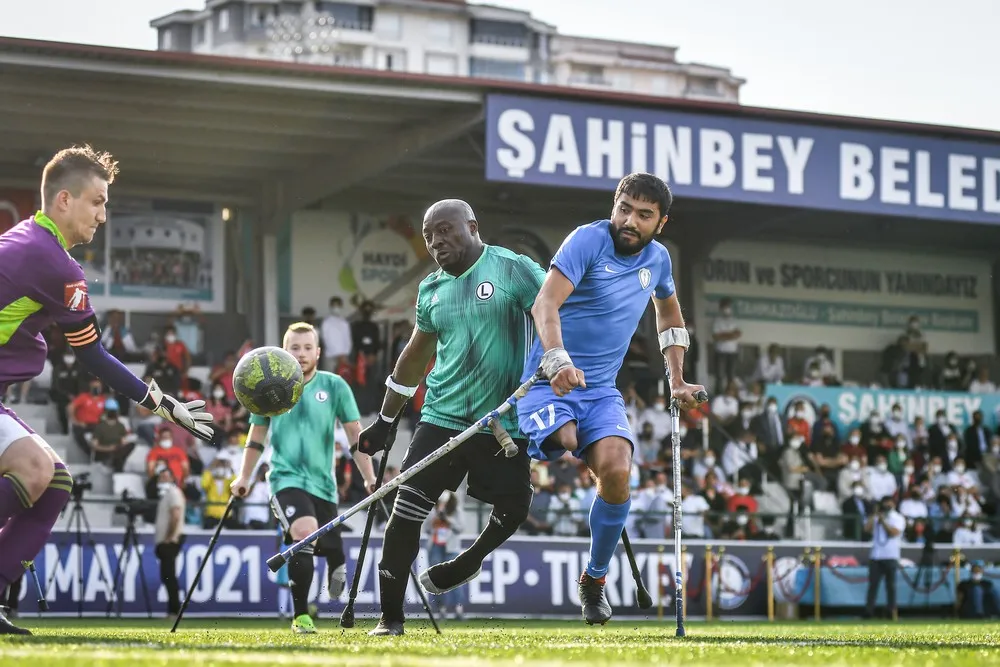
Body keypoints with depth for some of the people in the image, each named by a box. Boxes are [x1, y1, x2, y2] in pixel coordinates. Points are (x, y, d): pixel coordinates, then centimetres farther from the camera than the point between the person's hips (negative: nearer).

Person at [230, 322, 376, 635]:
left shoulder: (334, 386, 0)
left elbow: (355, 435, 3)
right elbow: (256, 437, 15)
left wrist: (370, 478, -1)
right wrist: (244, 477, 12)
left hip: (322, 482, 1)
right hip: (286, 478, -1)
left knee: (331, 548, 0)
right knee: (305, 532, -27)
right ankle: (300, 616, -17)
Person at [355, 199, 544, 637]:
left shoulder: (514, 270, -6)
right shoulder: (431, 289, 10)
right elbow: (415, 357, 21)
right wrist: (385, 421, 24)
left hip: (504, 422, -3)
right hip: (442, 417, 3)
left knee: (512, 510, 2)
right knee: (406, 509, -7)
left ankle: (468, 562, 34)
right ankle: (390, 617, 1)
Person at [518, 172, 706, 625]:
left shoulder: (657, 259, 9)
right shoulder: (589, 240, -11)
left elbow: (669, 313, 31)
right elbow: (546, 304, -23)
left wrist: (677, 380, 24)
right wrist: (558, 361, -39)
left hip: (601, 389, 5)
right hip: (551, 381, -5)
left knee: (616, 471, -21)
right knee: (565, 441, -38)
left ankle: (595, 580, -1)